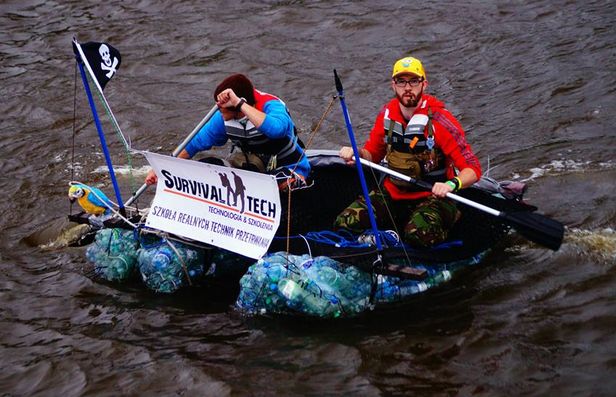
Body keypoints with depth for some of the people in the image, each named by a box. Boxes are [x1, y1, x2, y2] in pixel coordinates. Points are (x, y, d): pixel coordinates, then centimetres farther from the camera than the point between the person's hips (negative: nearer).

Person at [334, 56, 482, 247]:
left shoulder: (439, 121, -18)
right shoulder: (387, 114, -1)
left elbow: (473, 169, -19)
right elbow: (373, 154, 14)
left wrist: (451, 184, -40)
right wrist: (357, 153, -10)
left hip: (432, 197, -5)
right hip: (393, 192, 5)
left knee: (418, 235, -36)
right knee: (344, 224, -12)